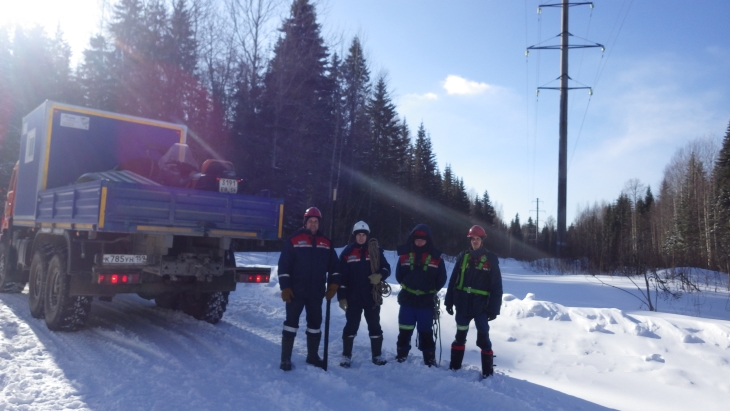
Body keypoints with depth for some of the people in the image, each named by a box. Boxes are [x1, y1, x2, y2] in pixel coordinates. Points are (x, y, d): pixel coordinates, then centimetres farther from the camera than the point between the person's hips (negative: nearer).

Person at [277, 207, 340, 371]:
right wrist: (285, 287, -11)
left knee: (315, 323, 13)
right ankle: (286, 358, 9)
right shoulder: (293, 240, -5)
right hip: (295, 291, -4)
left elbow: (333, 265, 11)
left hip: (316, 292, 4)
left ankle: (313, 355, 27)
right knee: (291, 322, 1)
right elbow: (284, 265, -7)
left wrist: (333, 284, 0)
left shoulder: (326, 243, 7)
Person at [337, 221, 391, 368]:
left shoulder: (375, 251, 1)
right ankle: (346, 355, 14)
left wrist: (380, 276, -18)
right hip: (353, 297, -1)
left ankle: (377, 354, 22)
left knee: (374, 325, 10)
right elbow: (341, 276, -1)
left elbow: (386, 268, 5)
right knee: (351, 326, 4)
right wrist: (341, 296, -5)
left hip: (372, 296, 1)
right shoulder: (347, 252, -1)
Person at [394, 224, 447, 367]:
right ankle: (401, 356, 22)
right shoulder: (405, 255, 1)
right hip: (407, 300, 1)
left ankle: (430, 360, 18)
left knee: (426, 332, 8)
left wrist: (430, 290, 2)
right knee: (404, 331, 9)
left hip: (426, 302, -1)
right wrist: (408, 287, 7)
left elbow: (441, 279, 2)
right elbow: (399, 275, 9)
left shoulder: (436, 257, -3)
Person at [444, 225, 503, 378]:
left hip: (481, 306, -3)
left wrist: (494, 308, -7)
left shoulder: (491, 259, -3)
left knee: (483, 339, -1)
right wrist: (449, 301, 4)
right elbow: (453, 280, 7)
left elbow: (497, 286, -3)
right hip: (463, 304, 3)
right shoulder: (463, 256, 5)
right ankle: (455, 367, 25)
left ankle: (487, 371, 11)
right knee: (460, 336, 13)